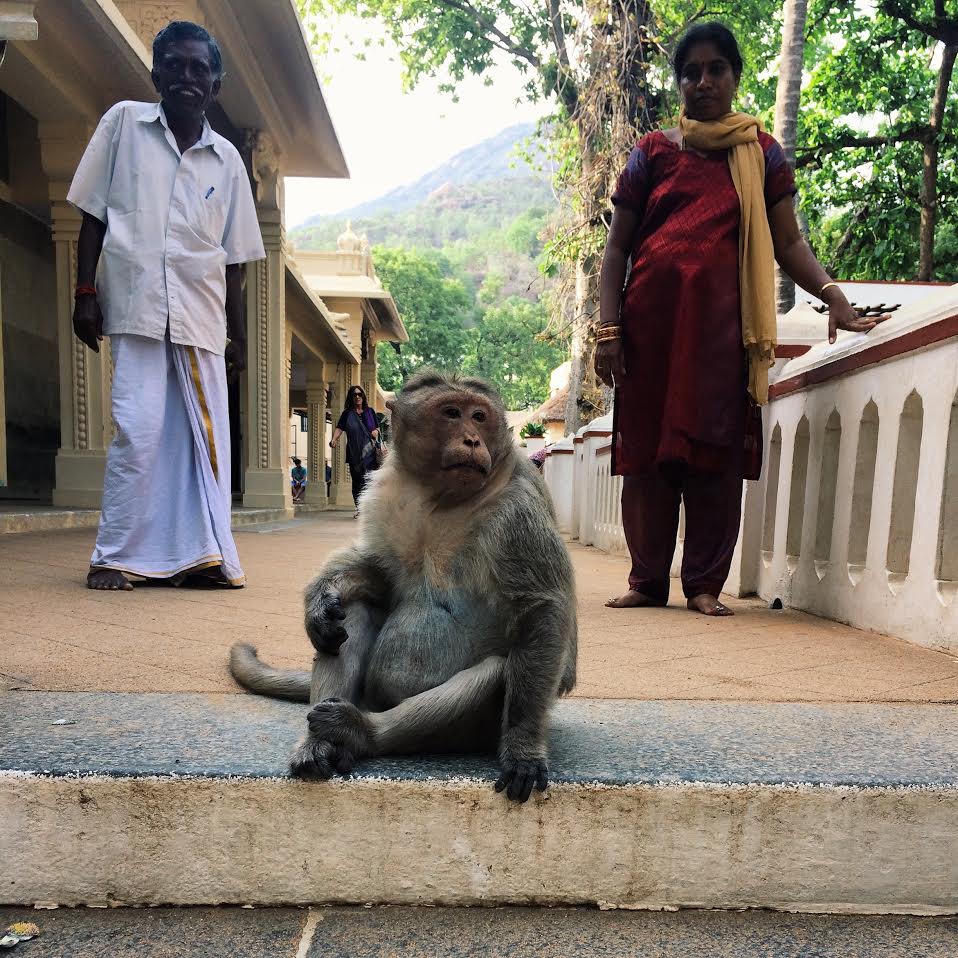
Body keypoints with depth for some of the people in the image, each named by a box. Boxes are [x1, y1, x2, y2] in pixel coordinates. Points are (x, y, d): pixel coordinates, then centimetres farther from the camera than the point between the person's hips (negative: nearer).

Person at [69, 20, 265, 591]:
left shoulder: (227, 159, 13)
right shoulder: (124, 122, 9)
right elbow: (93, 213, 7)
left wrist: (239, 335, 9)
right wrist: (85, 292, -2)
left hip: (202, 314, 3)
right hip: (137, 305, -2)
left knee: (206, 435, 0)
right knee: (139, 430, -12)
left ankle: (202, 553, 7)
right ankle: (114, 556, 1)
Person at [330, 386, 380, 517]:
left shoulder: (370, 411, 14)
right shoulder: (348, 413, 8)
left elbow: (378, 427, 20)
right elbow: (339, 428, -4)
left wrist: (376, 431, -4)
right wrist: (334, 439, -23)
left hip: (369, 451, 1)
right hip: (354, 453, -1)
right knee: (357, 480, -1)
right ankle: (359, 508, 5)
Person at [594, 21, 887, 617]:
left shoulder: (762, 153, 14)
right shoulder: (653, 152, 13)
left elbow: (788, 242, 10)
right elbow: (617, 246, 9)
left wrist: (832, 294, -8)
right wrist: (609, 329, -3)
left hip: (721, 319, 0)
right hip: (651, 316, 1)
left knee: (717, 453, -4)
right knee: (645, 447, -1)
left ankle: (705, 584, 5)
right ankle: (648, 581, 9)